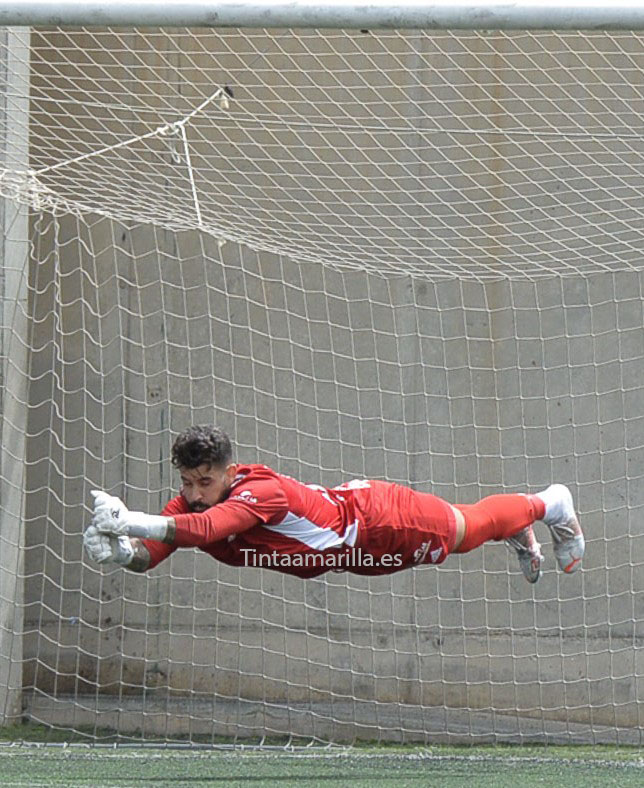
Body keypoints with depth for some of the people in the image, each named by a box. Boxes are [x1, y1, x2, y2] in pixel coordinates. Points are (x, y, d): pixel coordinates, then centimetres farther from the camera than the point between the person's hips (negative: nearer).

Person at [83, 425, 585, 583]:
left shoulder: (260, 492, -43)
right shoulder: (191, 505, -22)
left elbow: (203, 529, -60)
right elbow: (149, 556, -30)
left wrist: (130, 521, -69)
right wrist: (120, 549, -52)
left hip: (376, 520, -6)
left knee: (466, 527, 20)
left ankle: (551, 504, 48)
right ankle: (520, 536, 60)